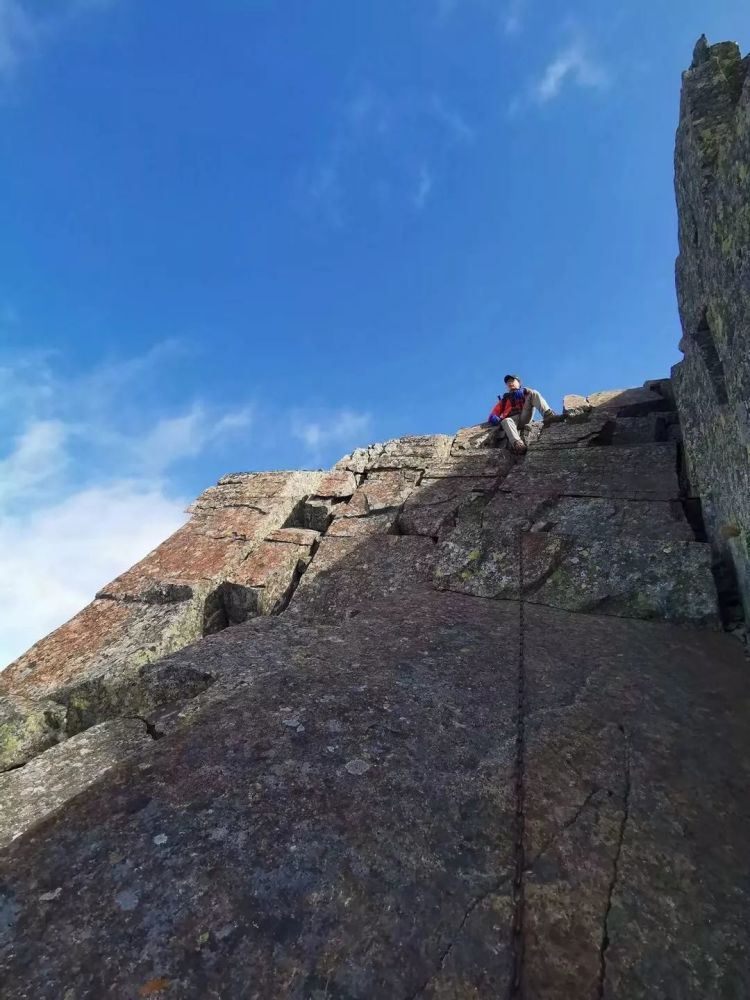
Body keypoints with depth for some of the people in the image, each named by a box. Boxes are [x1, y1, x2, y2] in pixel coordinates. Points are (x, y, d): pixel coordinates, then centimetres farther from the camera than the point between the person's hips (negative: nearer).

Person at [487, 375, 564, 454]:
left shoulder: (524, 391, 35)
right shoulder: (504, 398, 36)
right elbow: (496, 410, 18)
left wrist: (523, 391, -8)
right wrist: (494, 417, -6)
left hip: (524, 416, 1)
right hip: (512, 419, 0)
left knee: (533, 393, -16)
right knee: (506, 421, -38)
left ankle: (548, 415, -40)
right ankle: (517, 444, -65)